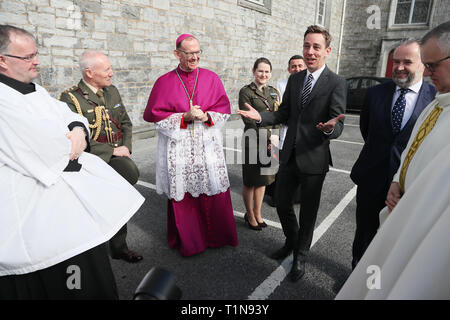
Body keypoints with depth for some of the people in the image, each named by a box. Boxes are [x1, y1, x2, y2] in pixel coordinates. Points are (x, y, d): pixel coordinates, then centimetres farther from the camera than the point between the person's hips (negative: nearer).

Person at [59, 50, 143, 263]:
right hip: (96, 160, -7)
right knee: (130, 172, -30)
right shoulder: (70, 99, -10)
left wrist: (126, 147, -2)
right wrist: (112, 150, -17)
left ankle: (119, 247, 33)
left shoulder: (112, 91, 11)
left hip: (118, 156, 7)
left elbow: (126, 123, 16)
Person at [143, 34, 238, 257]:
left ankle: (217, 237, 26)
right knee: (182, 196, 4)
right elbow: (156, 116, -2)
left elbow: (224, 109, 6)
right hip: (178, 150, -1)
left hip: (208, 146, 2)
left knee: (214, 192, 5)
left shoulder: (211, 78, 8)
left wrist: (206, 116, -13)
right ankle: (187, 241, 24)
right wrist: (185, 117, -14)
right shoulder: (164, 82, 2)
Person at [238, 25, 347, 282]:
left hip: (314, 159, -5)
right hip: (290, 155, 5)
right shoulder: (294, 79, 7)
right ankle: (292, 242, 45)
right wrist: (260, 116, -6)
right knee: (282, 205, 16)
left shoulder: (337, 83, -10)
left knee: (309, 212, 12)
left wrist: (330, 128, -37)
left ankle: (301, 256, 35)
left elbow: (338, 126, -13)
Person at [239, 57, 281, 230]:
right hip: (253, 141, -6)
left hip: (270, 140, 6)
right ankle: (250, 215, 24)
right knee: (250, 181, 6)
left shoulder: (273, 91, 11)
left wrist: (273, 138, 0)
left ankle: (257, 213, 31)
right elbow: (248, 119, -13)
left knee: (263, 179, 15)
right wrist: (267, 137, -15)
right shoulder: (246, 92, -7)